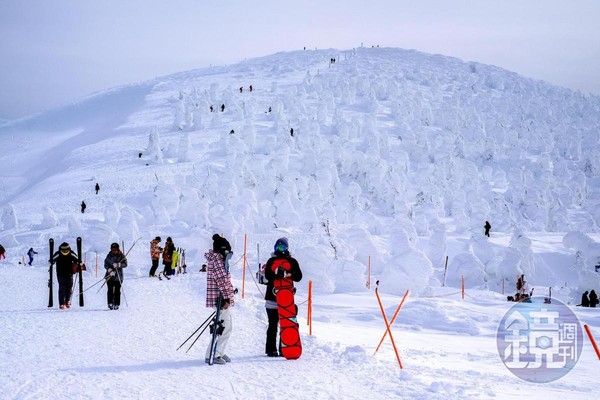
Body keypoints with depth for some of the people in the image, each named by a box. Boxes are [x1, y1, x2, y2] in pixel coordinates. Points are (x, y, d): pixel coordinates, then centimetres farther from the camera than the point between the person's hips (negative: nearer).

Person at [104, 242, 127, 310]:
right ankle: (110, 303, -3)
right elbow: (106, 264, 0)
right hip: (110, 276, 1)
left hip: (118, 276, 0)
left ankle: (116, 304, 3)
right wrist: (110, 270, -18)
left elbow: (125, 264, -4)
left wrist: (118, 265, -23)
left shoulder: (121, 256, 2)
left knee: (117, 291, -3)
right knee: (110, 290, -8)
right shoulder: (109, 256, 4)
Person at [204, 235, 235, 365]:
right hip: (221, 298, -10)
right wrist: (226, 298, -24)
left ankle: (219, 352, 22)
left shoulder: (220, 259, 18)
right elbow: (221, 280, -21)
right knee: (224, 327, -8)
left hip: (224, 298, 10)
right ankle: (212, 354, -3)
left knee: (228, 326, 15)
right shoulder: (217, 259, -14)